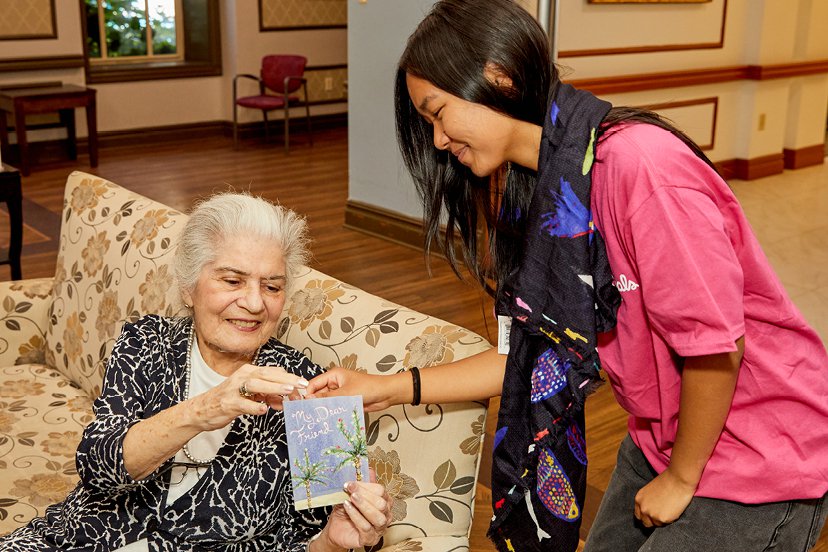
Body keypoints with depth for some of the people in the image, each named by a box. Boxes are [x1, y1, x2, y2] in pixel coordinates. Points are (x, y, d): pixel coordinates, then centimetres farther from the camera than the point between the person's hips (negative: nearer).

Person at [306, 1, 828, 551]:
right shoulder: (540, 194, -1)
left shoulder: (639, 164, -28)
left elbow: (716, 347, -25)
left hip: (764, 459, -7)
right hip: (664, 437, 7)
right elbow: (542, 353, 1)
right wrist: (391, 388, -3)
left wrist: (680, 479, -11)